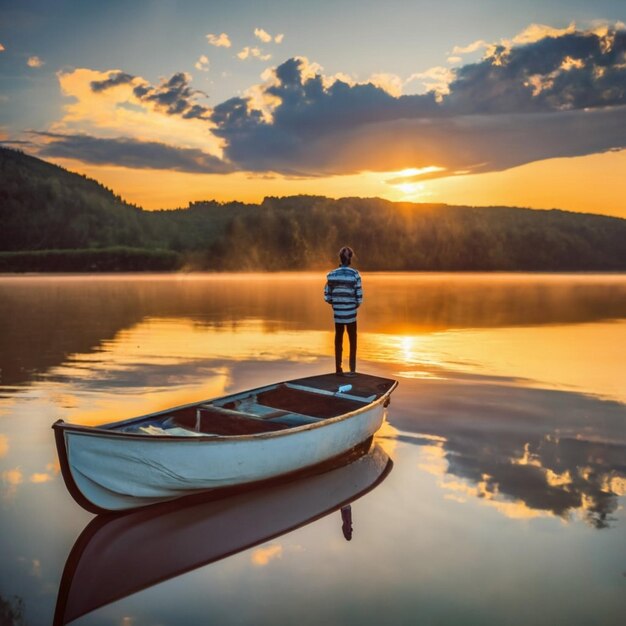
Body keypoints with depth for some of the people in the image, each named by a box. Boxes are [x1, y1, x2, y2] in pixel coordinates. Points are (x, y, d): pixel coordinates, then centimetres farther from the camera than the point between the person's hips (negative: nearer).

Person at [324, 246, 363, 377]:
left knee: (338, 340, 18)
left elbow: (327, 296, -3)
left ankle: (338, 368, 23)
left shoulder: (332, 274, -5)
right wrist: (355, 305, 10)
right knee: (352, 340, 15)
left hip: (337, 313, 2)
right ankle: (352, 369, 18)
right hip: (351, 313, -2)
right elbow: (359, 297, -11)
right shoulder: (355, 274, -12)